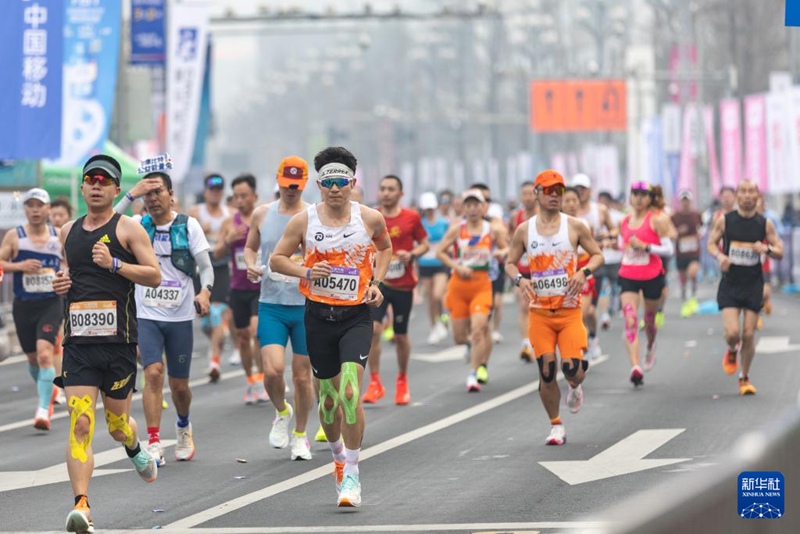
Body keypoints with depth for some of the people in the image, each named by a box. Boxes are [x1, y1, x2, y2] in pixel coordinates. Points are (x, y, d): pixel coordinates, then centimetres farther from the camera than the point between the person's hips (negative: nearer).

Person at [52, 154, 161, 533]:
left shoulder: (128, 229, -1)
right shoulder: (68, 232, 13)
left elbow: (154, 276, -6)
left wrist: (114, 264, -18)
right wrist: (60, 282, 7)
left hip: (118, 342, -2)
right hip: (78, 342, 2)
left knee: (118, 425, 12)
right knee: (79, 424, -13)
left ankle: (135, 450, 49)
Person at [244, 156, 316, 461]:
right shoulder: (262, 214, 6)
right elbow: (250, 247, 20)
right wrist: (251, 266, -1)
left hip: (307, 305, -1)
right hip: (271, 305, 1)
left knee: (302, 375, 5)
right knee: (273, 370, -14)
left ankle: (300, 436, 24)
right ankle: (281, 412, 18)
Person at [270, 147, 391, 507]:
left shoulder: (370, 219, -1)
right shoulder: (304, 220, -1)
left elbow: (385, 247, 19)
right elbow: (276, 259, 6)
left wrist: (377, 281, 4)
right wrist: (306, 272, -11)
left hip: (357, 315, -2)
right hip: (318, 314, 2)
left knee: (350, 391, -17)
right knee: (328, 396, 10)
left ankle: (351, 475, -11)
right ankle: (338, 455, 38)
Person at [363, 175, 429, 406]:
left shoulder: (411, 218, -3)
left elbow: (425, 244, 5)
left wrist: (411, 254, -13)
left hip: (403, 284, 0)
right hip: (377, 281, 0)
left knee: (401, 335, 10)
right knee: (373, 328, -18)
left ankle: (402, 381, 32)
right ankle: (375, 383, -9)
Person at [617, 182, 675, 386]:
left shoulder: (656, 219, -8)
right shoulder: (626, 220, 7)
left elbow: (669, 249, -11)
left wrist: (645, 246, -20)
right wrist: (624, 248, 6)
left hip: (652, 275, -3)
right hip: (628, 276, 3)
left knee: (649, 320, 14)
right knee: (630, 321, -14)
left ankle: (650, 346, 49)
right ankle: (635, 367, -22)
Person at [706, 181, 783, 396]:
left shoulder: (765, 223, 0)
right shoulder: (724, 220, -2)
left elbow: (780, 252, 5)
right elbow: (711, 243, 8)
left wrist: (767, 249, -17)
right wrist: (719, 255, -14)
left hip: (753, 285, 1)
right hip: (730, 284, -1)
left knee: (749, 335, 0)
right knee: (732, 333, -14)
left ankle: (745, 378, 19)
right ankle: (732, 351, 23)